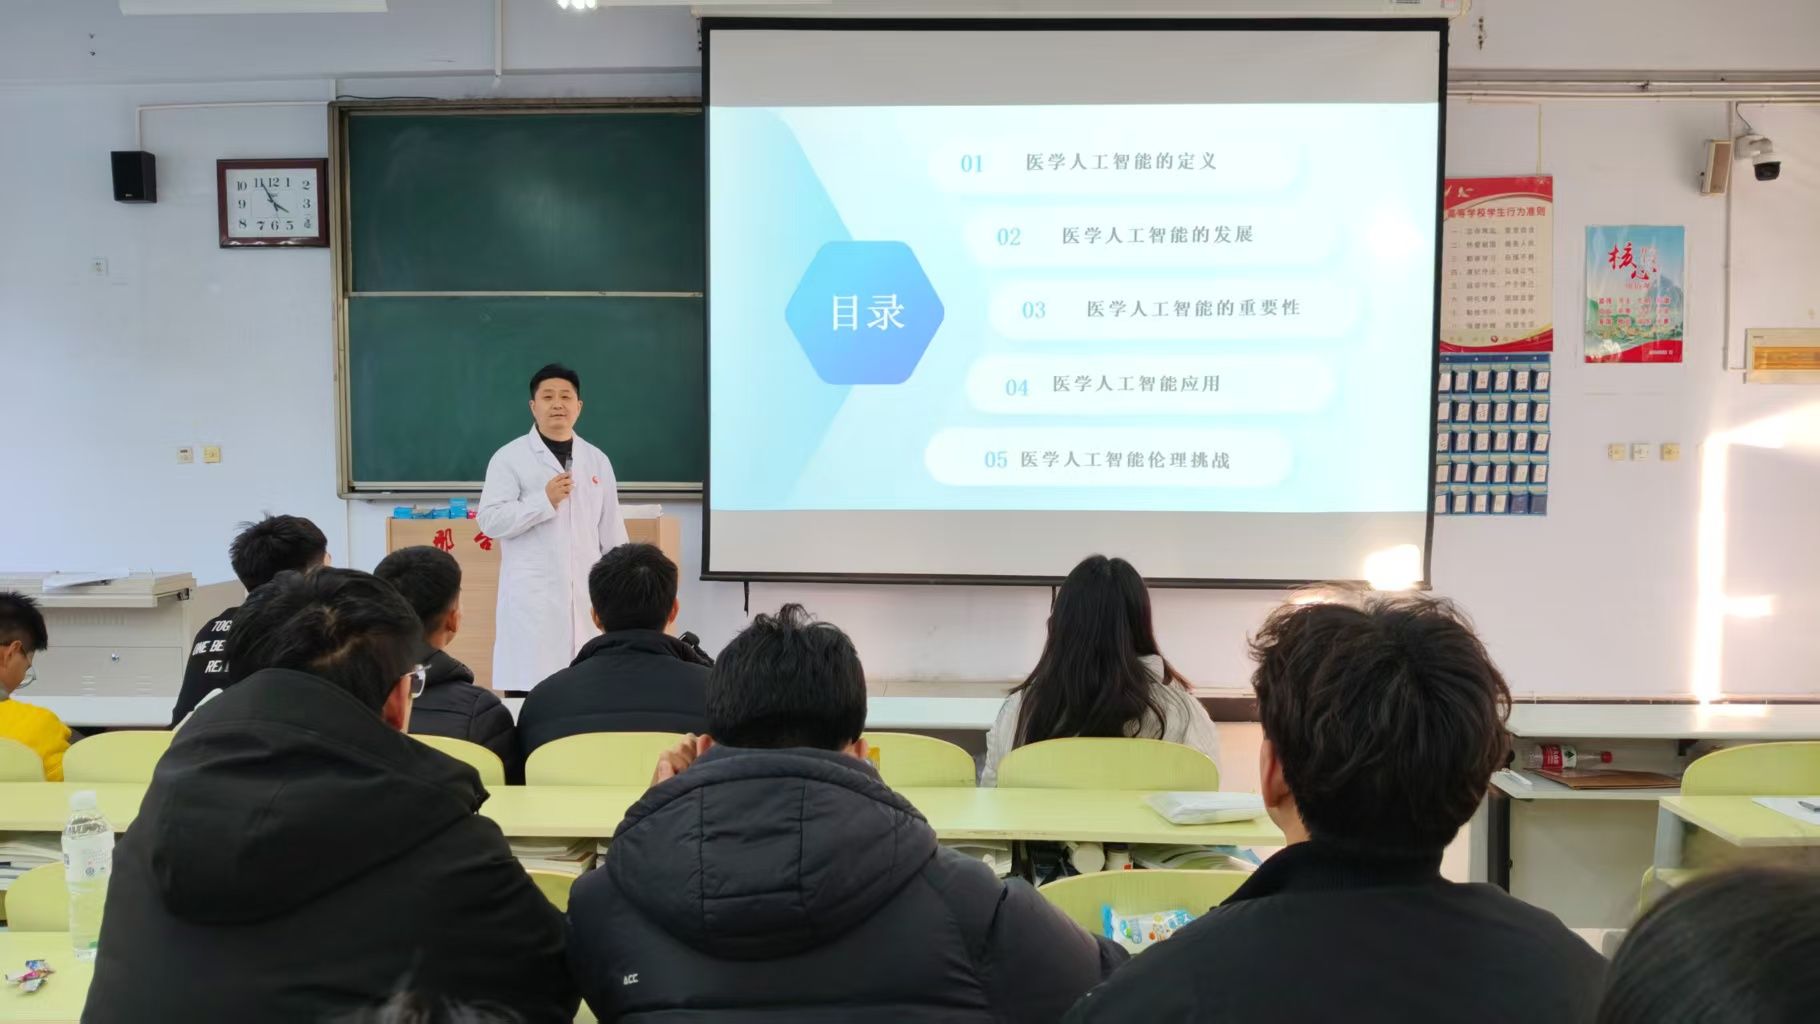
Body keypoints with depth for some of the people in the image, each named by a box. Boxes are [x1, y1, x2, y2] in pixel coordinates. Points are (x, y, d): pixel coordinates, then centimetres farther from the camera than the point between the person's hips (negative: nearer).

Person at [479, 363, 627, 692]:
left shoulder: (597, 460, 12)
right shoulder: (509, 457, 0)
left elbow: (612, 530, 13)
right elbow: (489, 520, -8)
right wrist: (545, 500, -17)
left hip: (586, 595, 4)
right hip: (532, 598, -4)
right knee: (528, 688, -5)